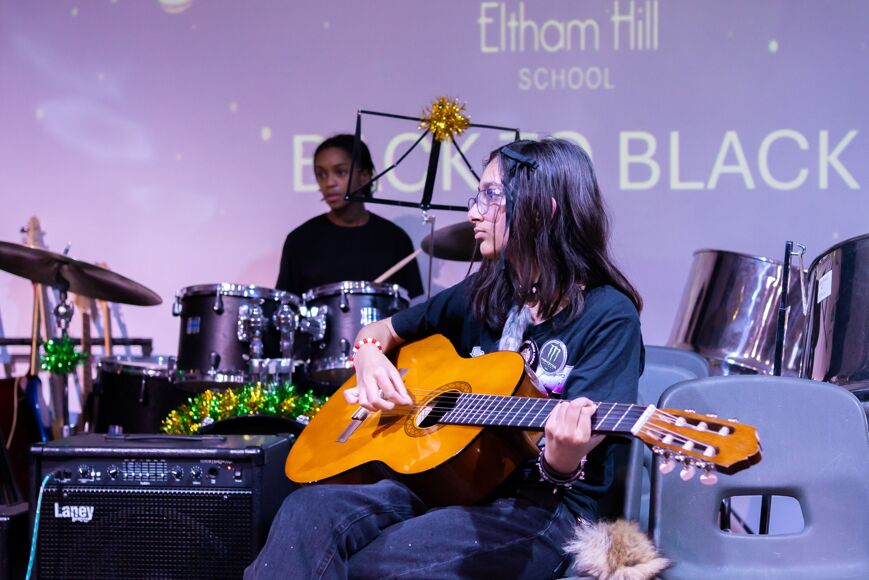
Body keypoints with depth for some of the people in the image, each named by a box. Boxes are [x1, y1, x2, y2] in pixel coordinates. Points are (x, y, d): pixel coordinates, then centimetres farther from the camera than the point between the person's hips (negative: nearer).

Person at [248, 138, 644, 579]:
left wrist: (563, 462, -41)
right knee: (308, 510, -23)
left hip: (543, 510, -6)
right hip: (449, 483, 6)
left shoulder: (608, 316, -7)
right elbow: (381, 331, 24)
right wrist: (371, 358, 1)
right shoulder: (483, 294, 12)